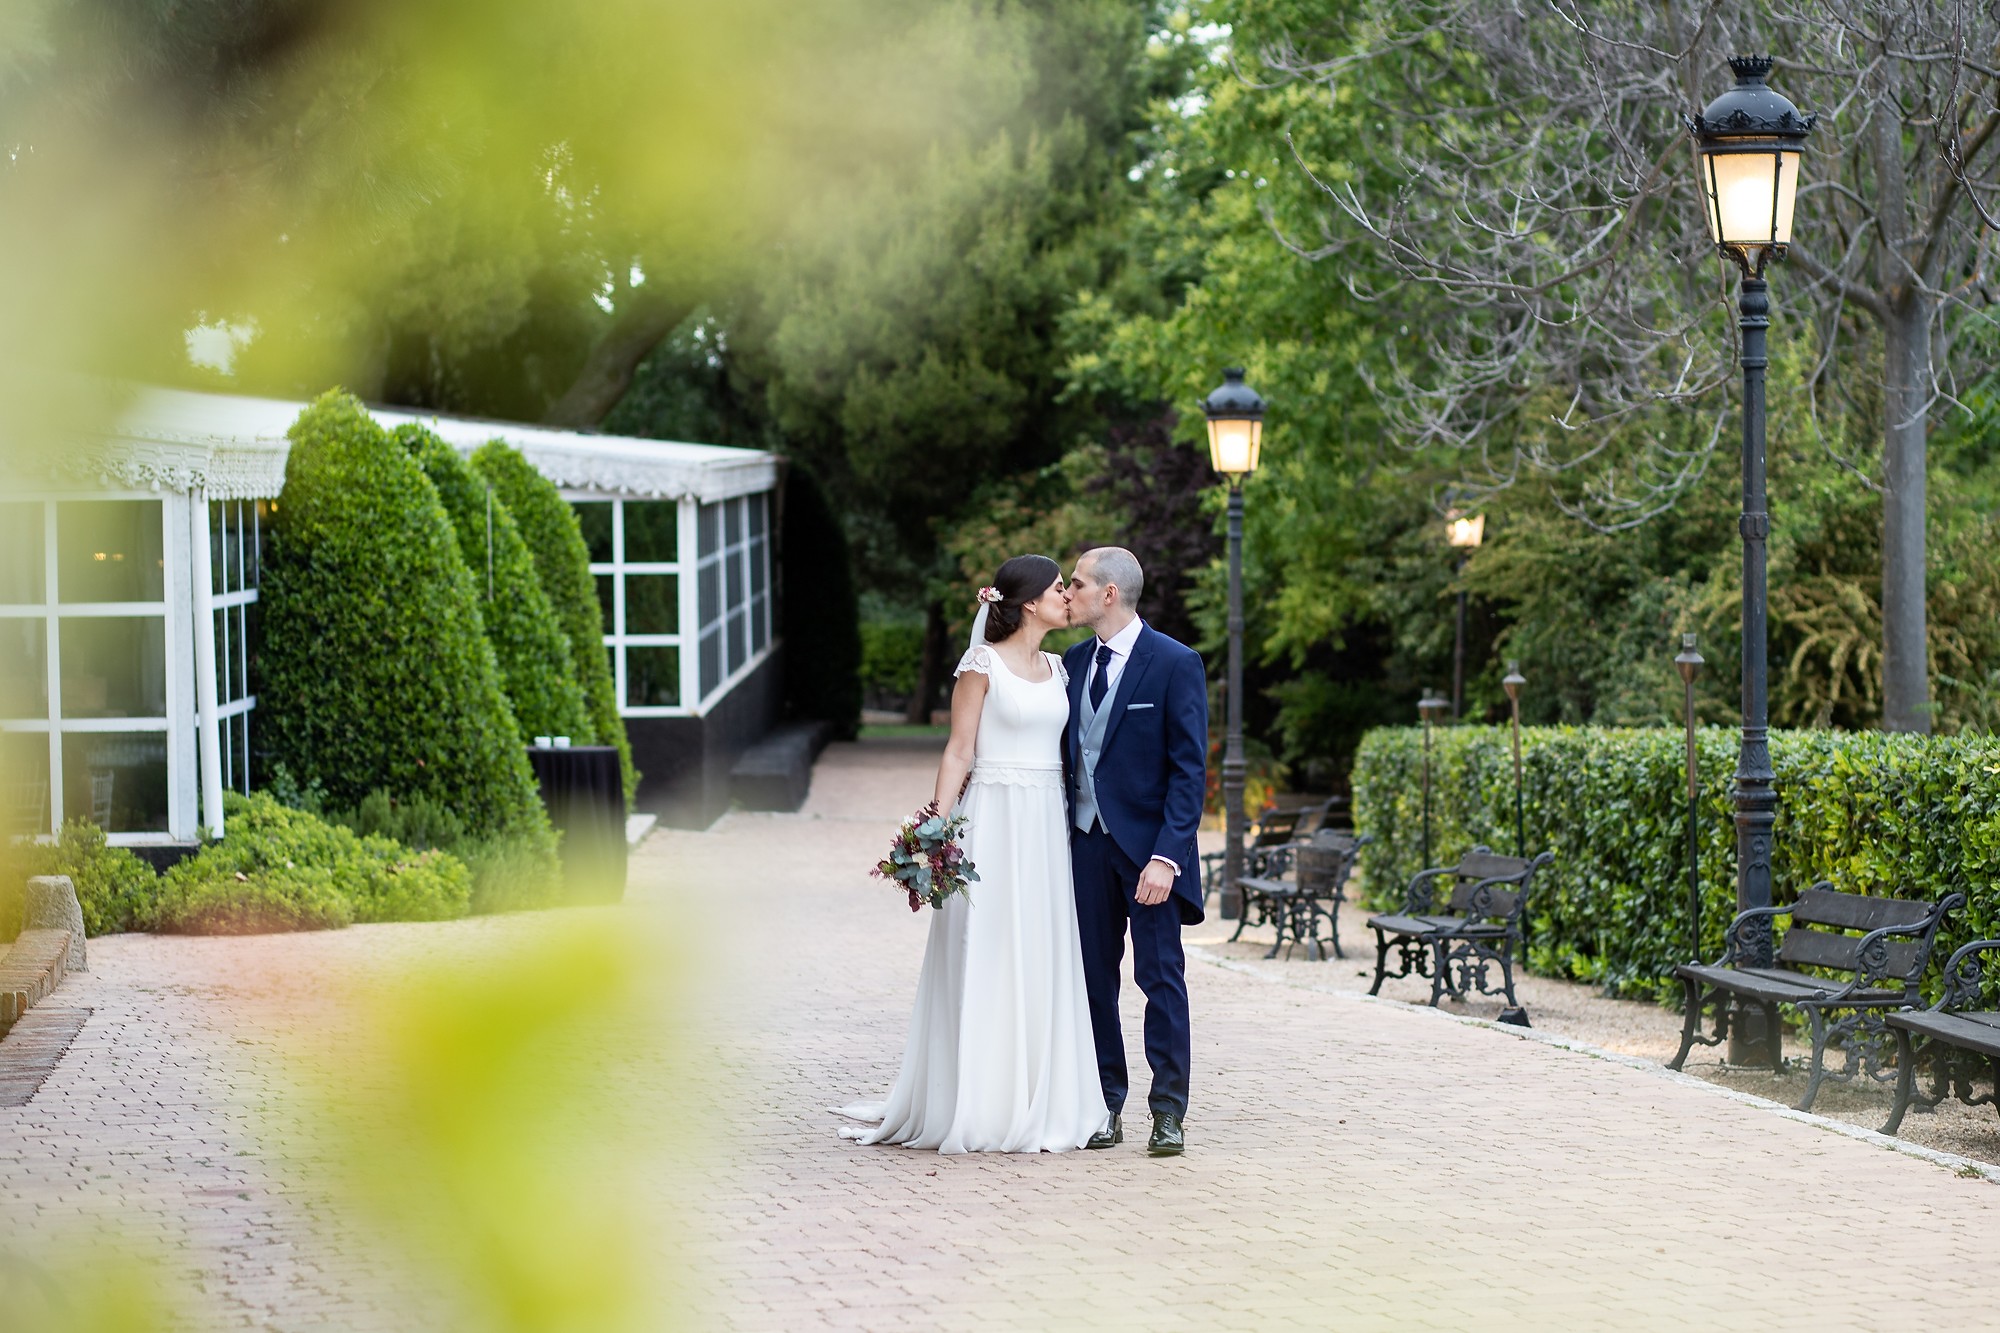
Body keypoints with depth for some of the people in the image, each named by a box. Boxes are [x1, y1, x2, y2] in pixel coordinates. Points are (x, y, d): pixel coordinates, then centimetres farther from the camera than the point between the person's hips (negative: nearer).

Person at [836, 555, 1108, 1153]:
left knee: (1042, 962, 6)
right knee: (983, 960, -4)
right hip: (994, 818, -6)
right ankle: (976, 1108, 1)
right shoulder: (982, 664, -5)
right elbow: (958, 752, -6)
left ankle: (1033, 1104, 11)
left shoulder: (1056, 668, 14)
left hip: (1048, 826, 6)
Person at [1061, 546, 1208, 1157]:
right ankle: (1105, 1107, 14)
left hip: (1148, 844, -5)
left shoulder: (1176, 664, -7)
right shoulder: (1073, 662, 10)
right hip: (1085, 840, 5)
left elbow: (1189, 769, -11)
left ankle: (1168, 1113, 5)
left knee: (1161, 979, -1)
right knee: (1094, 978, 7)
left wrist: (1166, 855, -17)